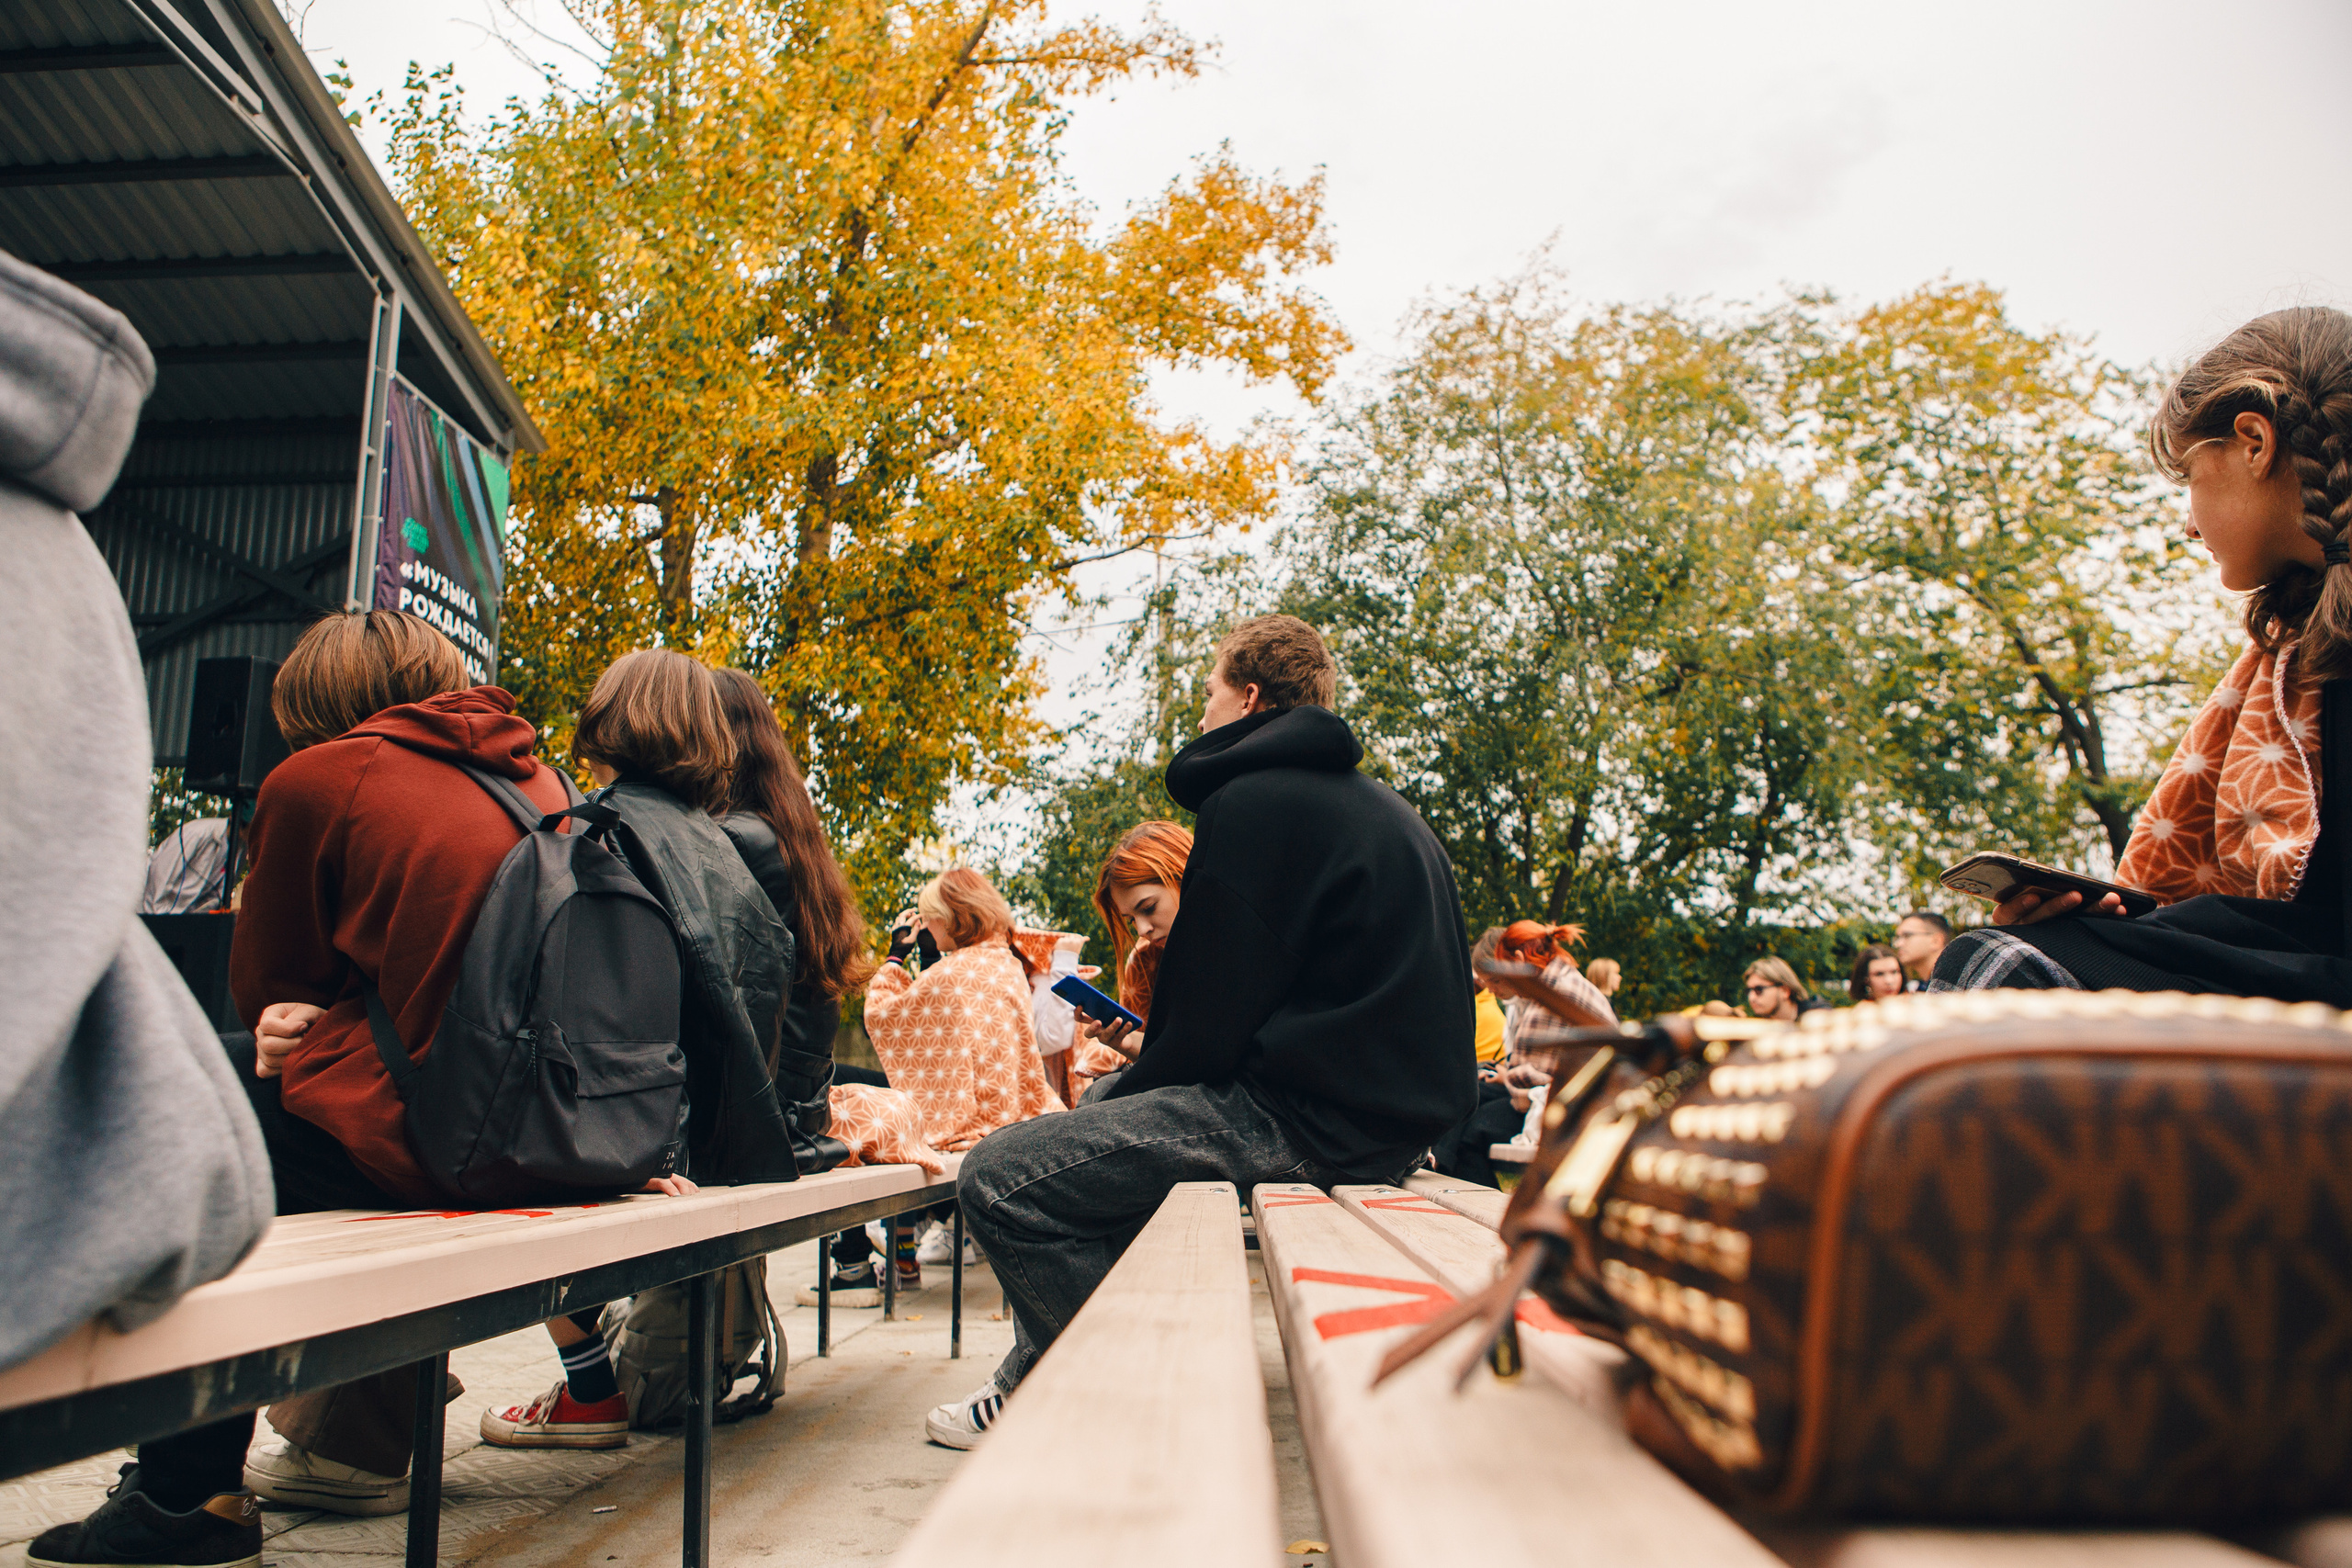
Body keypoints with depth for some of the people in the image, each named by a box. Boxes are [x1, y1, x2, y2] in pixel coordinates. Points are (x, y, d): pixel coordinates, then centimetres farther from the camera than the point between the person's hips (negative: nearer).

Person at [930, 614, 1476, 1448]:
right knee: (1107, 1101, 26)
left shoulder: (1253, 801, -12)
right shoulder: (1376, 805, 19)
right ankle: (1034, 1379, 30)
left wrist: (1142, 1078, 4)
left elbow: (1213, 1016, -15)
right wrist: (1151, 1040, 23)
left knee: (998, 1178, -13)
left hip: (1316, 1119, -11)